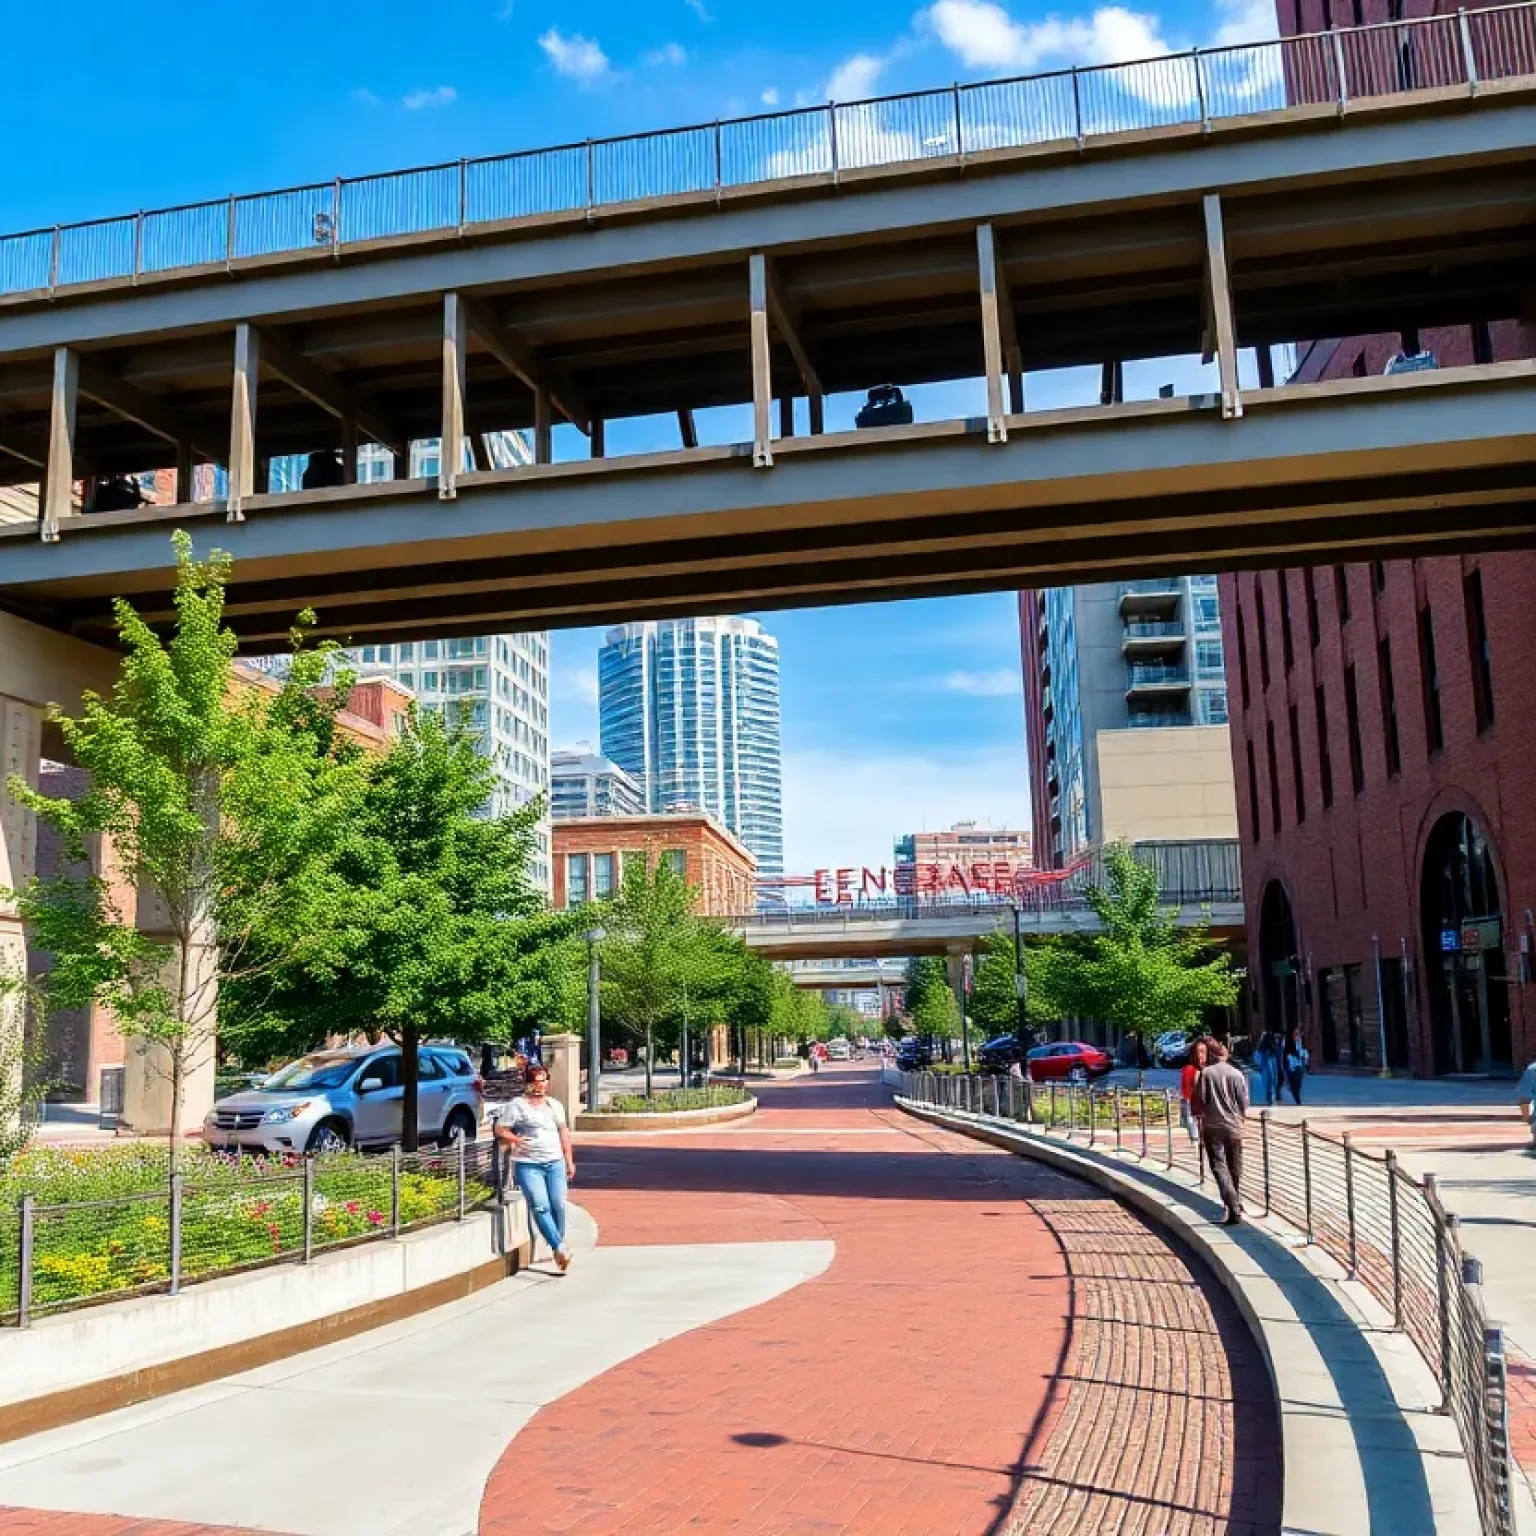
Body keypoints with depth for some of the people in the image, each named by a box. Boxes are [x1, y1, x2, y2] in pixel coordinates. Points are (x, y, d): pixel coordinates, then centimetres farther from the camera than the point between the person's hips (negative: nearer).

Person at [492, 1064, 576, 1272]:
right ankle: (560, 1247, -18)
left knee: (558, 1205, -4)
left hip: (555, 1162, 4)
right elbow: (500, 1130, -1)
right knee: (540, 1206, -16)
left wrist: (570, 1161, 19)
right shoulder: (516, 1106, 2)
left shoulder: (555, 1105, 17)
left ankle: (558, 1252, 10)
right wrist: (513, 1139, -21)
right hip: (528, 1165, -4)